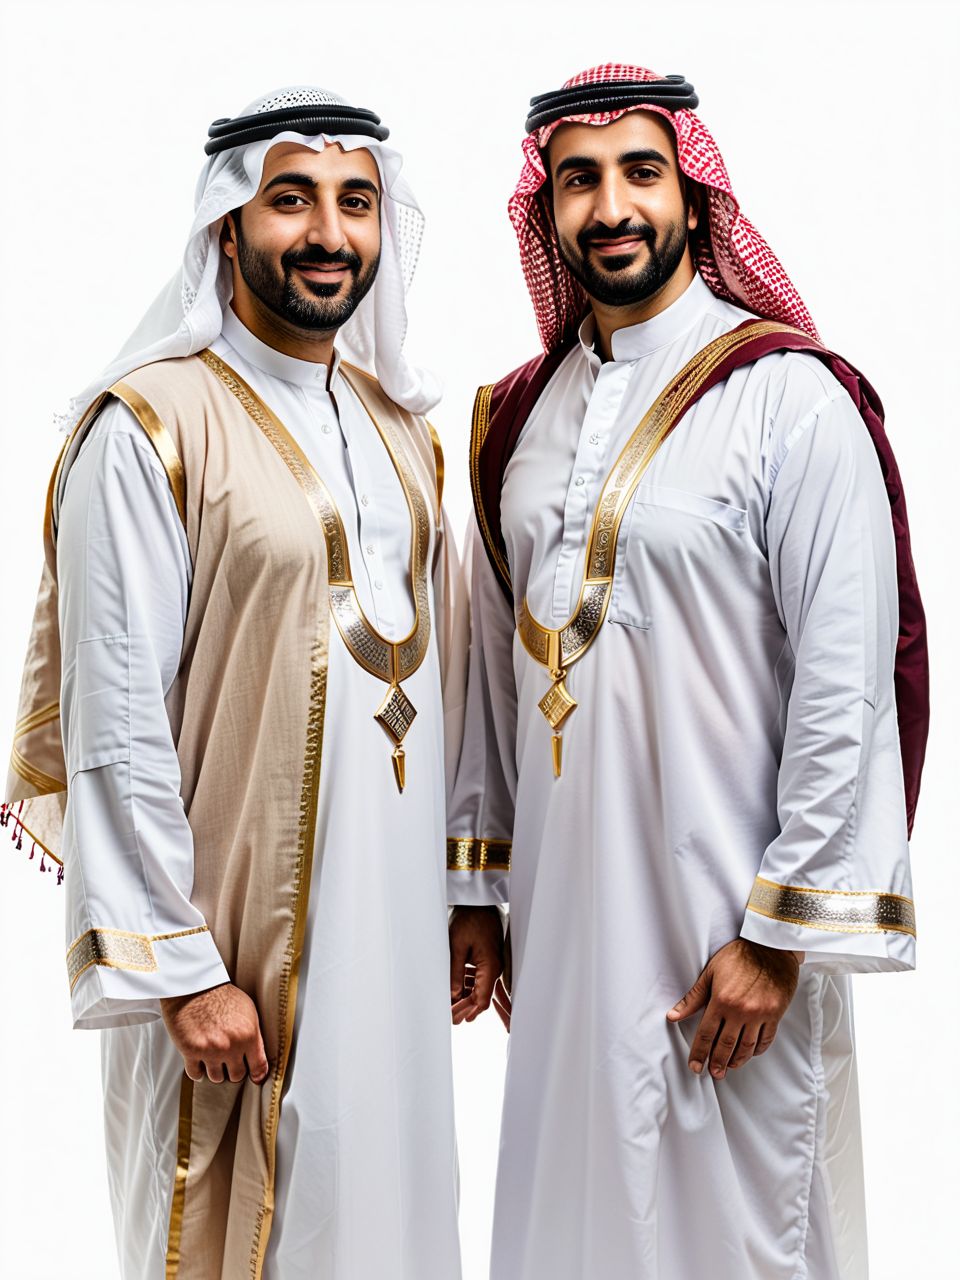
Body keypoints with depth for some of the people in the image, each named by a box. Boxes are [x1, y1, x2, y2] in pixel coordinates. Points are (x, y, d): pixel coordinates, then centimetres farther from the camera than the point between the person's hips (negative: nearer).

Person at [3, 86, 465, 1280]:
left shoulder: (400, 428, 10)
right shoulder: (150, 428, -12)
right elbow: (114, 726, -15)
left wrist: (460, 901, 13)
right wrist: (179, 967, -16)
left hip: (395, 921, 7)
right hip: (231, 938, -6)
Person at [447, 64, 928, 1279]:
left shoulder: (792, 397, -10)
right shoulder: (519, 414, 9)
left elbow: (848, 687, -13)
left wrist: (781, 933, -14)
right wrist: (475, 888, 13)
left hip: (724, 928, -5)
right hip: (560, 912, 5)